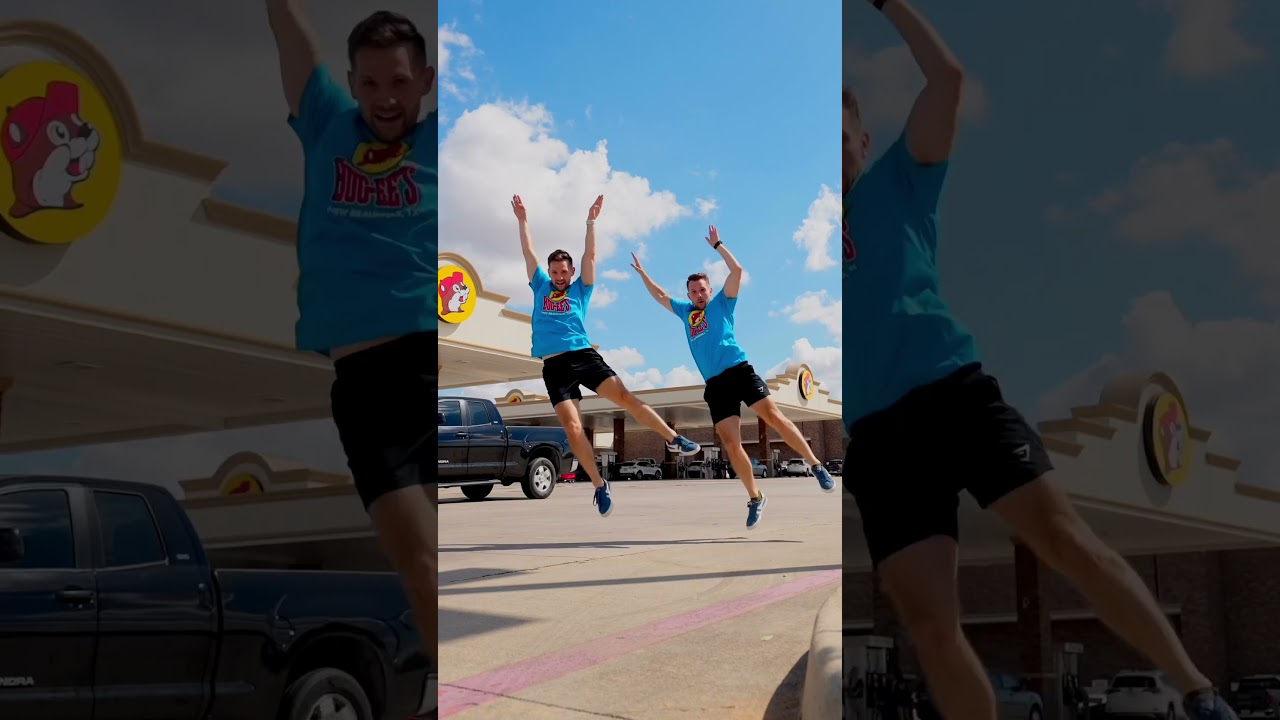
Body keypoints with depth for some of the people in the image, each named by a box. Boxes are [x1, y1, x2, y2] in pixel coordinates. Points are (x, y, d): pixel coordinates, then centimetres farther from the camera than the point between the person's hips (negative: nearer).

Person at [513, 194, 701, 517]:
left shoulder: (581, 289, 13)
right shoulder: (541, 287, 18)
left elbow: (590, 255, 5)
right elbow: (529, 252, 16)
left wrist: (591, 221, 0)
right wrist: (523, 220, 13)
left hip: (584, 355, -1)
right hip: (554, 366, 1)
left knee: (625, 397, -14)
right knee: (572, 426, -9)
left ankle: (673, 439, -3)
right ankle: (599, 485, -1)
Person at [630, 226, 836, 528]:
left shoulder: (721, 303, 11)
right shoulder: (685, 311, 22)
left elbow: (737, 270, 0)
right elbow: (659, 295, 35)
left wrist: (717, 245, 4)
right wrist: (641, 271, 35)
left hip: (740, 371, -4)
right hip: (715, 385, 4)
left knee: (773, 415, -19)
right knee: (730, 443, -5)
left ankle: (816, 466, -15)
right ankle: (755, 498, 4)